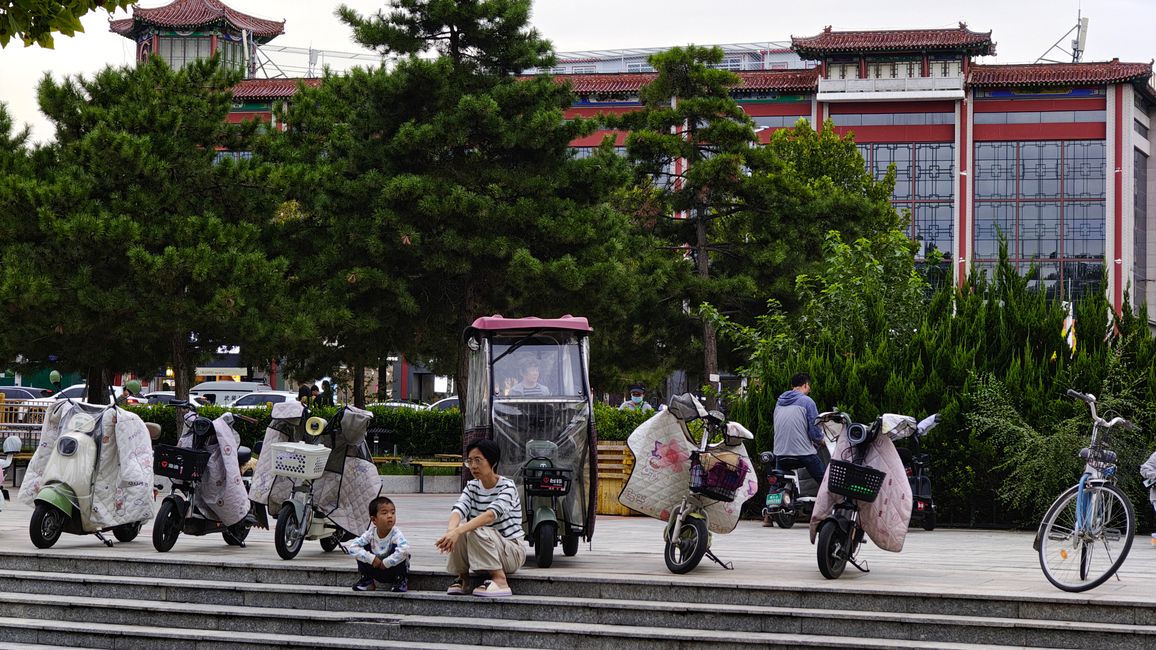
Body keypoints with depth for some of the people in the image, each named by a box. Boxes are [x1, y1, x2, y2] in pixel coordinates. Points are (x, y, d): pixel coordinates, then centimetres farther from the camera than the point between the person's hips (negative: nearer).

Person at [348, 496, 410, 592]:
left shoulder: (396, 534, -26)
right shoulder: (370, 534, -15)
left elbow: (404, 550, -45)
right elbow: (353, 548, -20)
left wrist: (386, 563, -34)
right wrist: (372, 559, -29)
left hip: (393, 570, -3)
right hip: (377, 570, 3)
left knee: (395, 548, -29)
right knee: (363, 549, -15)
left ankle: (400, 581, -11)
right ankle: (367, 580, 6)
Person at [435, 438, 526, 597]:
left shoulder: (507, 487, -15)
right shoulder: (472, 487, 4)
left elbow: (491, 514, -34)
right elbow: (458, 510, -15)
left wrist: (457, 531, -47)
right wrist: (451, 530, -40)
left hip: (513, 551, -6)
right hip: (484, 555, 6)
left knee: (476, 530, -31)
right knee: (457, 527, -21)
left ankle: (499, 580, -26)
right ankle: (463, 579, -5)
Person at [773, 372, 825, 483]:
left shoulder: (779, 402, 13)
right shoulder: (807, 401, -6)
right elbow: (814, 429, -8)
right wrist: (820, 441, 14)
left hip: (780, 453, 6)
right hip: (803, 452, -6)